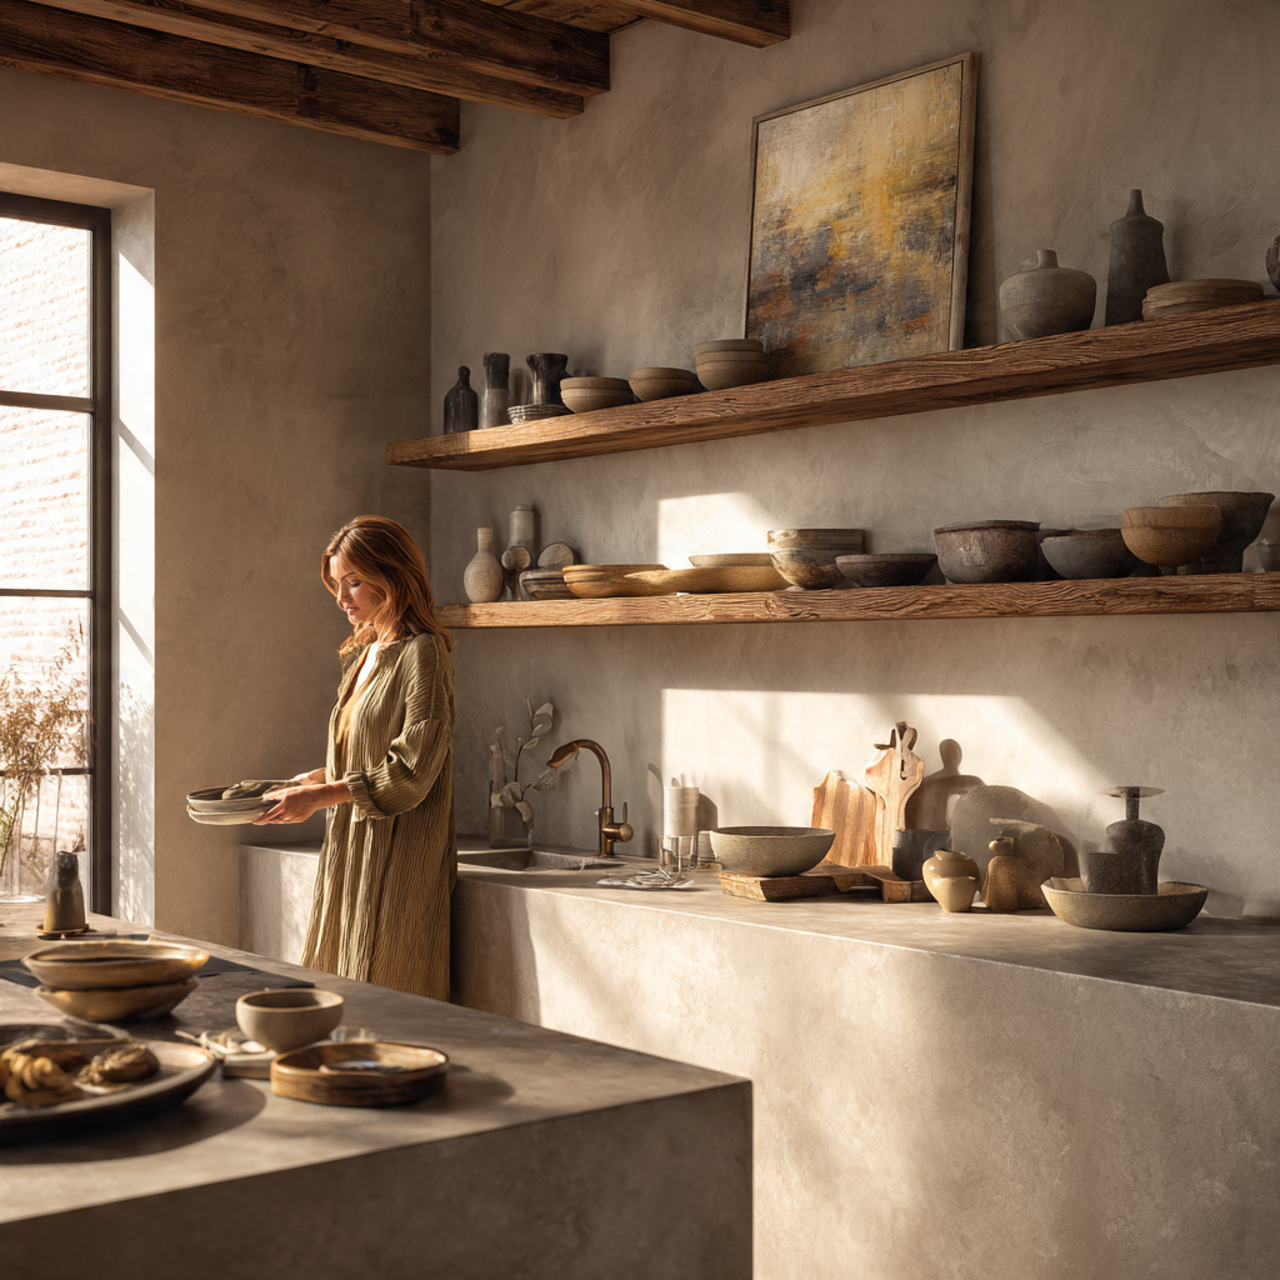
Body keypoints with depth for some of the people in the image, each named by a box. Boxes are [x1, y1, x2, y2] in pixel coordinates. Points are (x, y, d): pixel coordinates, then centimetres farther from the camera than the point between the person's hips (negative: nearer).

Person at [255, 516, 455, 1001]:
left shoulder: (422, 653, -10)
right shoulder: (362, 655, 16)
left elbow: (412, 771, -17)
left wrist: (321, 795, -15)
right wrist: (310, 780, 8)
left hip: (398, 862, -9)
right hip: (350, 854, 9)